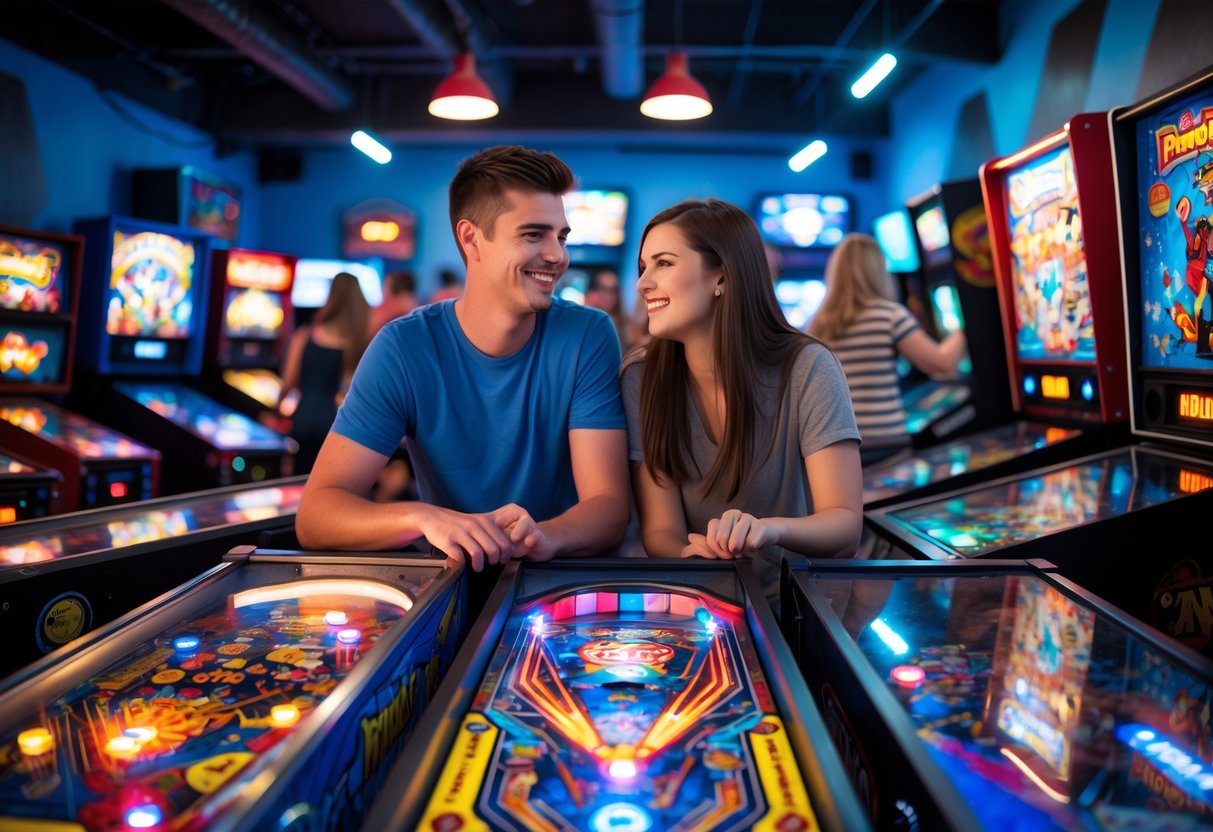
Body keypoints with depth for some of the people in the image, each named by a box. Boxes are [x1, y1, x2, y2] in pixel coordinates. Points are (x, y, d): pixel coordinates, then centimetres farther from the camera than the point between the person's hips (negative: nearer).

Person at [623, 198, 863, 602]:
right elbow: (660, 530, -6)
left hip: (794, 603, -2)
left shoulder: (808, 370, -11)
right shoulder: (642, 377, -6)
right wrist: (688, 554, -29)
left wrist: (771, 528, -34)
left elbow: (846, 523, -14)